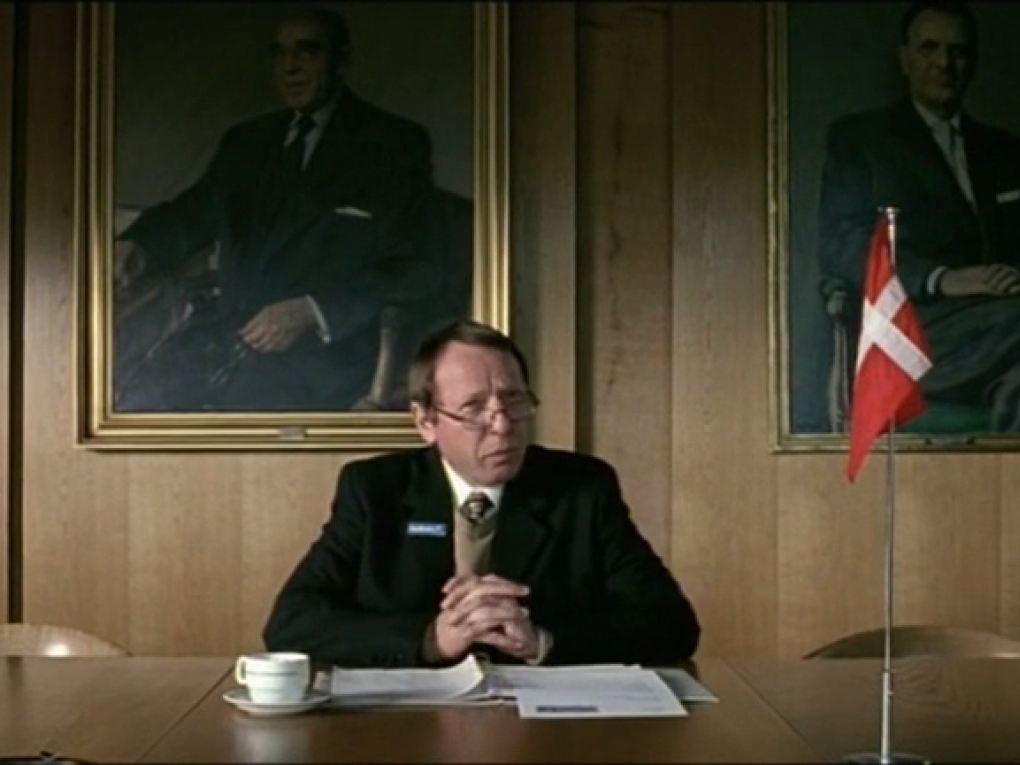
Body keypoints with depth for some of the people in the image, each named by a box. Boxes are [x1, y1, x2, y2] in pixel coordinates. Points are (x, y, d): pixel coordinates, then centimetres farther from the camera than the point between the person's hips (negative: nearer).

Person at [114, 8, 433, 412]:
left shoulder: (395, 145, 5)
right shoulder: (245, 141, 21)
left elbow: (403, 268, -1)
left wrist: (311, 312, -16)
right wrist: (137, 250, -9)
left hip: (321, 345, -4)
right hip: (224, 329, 5)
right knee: (133, 406, -20)